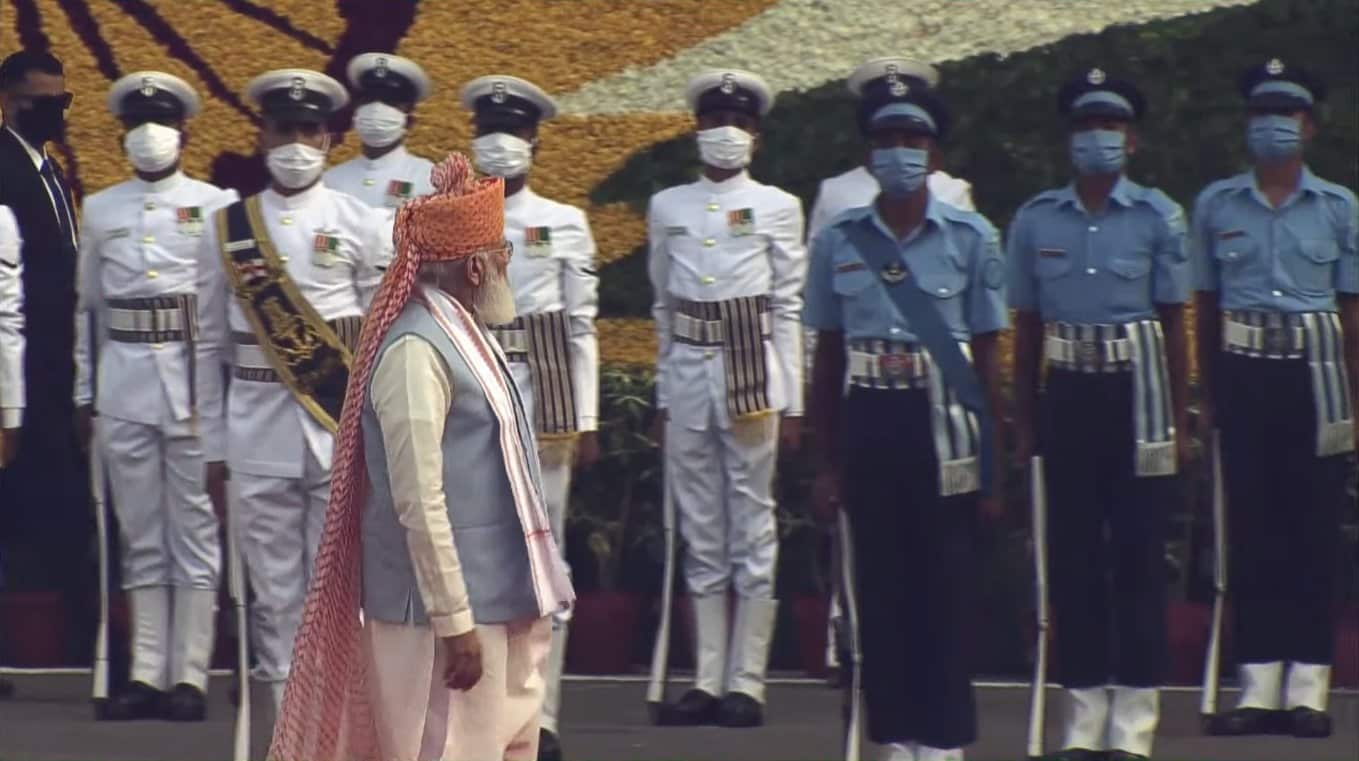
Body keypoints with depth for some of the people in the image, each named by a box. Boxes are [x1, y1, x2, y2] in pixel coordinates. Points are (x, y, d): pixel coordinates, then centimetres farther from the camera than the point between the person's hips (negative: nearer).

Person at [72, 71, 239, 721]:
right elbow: (87, 306, 15)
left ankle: (190, 674, 1)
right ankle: (147, 673, 9)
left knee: (195, 529, -2)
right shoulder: (99, 211, 11)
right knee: (141, 535, 6)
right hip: (124, 381, 3)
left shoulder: (217, 205, 2)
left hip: (196, 380, -3)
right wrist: (85, 395, 11)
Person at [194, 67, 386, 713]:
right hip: (257, 433, 1)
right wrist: (212, 445, 7)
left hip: (341, 429, -1)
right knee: (274, 588, 4)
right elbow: (211, 344, 9)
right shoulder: (226, 228, 7)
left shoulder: (359, 224, 3)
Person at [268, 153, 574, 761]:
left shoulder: (463, 335, 12)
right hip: (446, 615, -10)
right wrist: (454, 621, -22)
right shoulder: (417, 350, -19)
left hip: (496, 601, 10)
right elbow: (419, 501, -22)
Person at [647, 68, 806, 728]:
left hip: (751, 374, -3)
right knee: (700, 531, 5)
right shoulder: (667, 208, 12)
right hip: (687, 376, 3)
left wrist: (791, 402, -1)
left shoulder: (777, 208, 4)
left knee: (753, 526, -3)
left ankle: (747, 682, -2)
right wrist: (664, 391, 12)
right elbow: (662, 305, 16)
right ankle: (708, 680, 8)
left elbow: (790, 307, 3)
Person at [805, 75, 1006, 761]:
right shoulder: (838, 241, 6)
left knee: (945, 580, 0)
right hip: (869, 419, 2)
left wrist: (992, 460, 0)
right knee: (880, 581, 4)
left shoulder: (969, 237, 2)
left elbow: (987, 355, 3)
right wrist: (826, 463, 7)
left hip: (943, 420, -2)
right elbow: (826, 357, 9)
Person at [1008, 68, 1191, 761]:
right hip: (1068, 391, 2)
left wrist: (1178, 422, 0)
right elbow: (1027, 328, 10)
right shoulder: (1036, 220, 5)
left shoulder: (1158, 218, 0)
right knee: (1072, 553, 4)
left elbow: (1174, 325, 2)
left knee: (1138, 549, -1)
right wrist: (1024, 422, 8)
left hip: (1136, 391, -2)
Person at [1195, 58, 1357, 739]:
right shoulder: (1216, 205, 6)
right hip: (1242, 372, 1)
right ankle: (1259, 687, 6)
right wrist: (1208, 396, 6)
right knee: (1250, 526, 2)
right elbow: (1205, 307, 9)